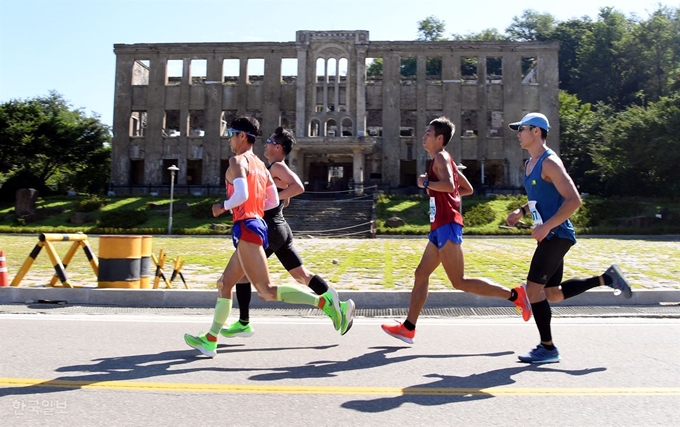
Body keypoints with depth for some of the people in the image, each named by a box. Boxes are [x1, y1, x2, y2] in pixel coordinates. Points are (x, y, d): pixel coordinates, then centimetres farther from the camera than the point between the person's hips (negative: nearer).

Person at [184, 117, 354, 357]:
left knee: (267, 291, -15)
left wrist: (222, 207, -4)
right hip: (258, 225, 10)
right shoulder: (260, 165, 20)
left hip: (246, 227, -10)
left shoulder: (237, 160, -5)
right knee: (225, 284, 16)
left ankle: (323, 301, -23)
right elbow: (273, 201, 19)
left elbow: (241, 195, -21)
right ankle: (210, 341, 24)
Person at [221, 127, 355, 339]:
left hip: (271, 230, -10)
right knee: (302, 274, 7)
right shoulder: (276, 169, 19)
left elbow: (299, 187, -27)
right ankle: (339, 305, 2)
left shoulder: (277, 167, -11)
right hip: (279, 228, 10)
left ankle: (243, 324, 8)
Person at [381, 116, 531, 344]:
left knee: (459, 282, -8)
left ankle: (514, 294, -3)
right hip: (441, 227, 10)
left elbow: (449, 185, -27)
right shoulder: (444, 159, 21)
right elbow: (468, 189, 26)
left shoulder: (440, 157, -7)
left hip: (447, 226, -10)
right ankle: (408, 328, 13)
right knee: (421, 274, 9)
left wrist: (426, 183, -13)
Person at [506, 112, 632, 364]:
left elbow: (574, 200, -21)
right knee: (553, 294, 14)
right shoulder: (530, 163, 15)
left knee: (533, 289, -8)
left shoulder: (549, 162, -14)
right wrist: (521, 211, 11)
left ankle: (547, 348, 4)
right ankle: (607, 278, 22)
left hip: (557, 236, -10)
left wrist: (547, 226, -26)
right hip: (549, 237, 10)